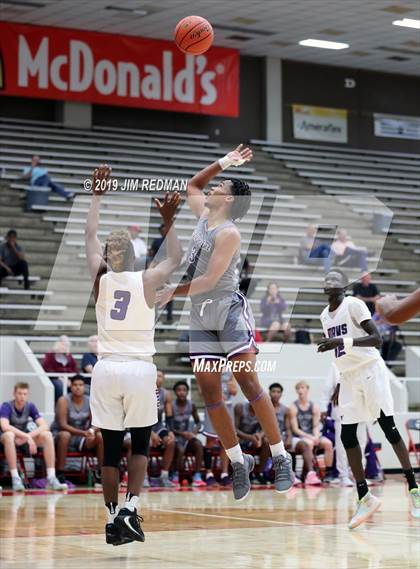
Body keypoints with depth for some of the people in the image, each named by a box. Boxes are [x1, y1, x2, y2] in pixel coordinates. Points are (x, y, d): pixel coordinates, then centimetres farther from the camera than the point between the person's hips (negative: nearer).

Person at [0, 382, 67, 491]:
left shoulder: (30, 406, -2)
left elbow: (44, 426, -12)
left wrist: (28, 436, -28)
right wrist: (27, 436, -38)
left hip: (25, 439, 4)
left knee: (47, 435, -20)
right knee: (9, 435, -39)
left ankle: (51, 478, -25)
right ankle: (15, 478, -39)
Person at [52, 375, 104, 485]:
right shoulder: (64, 400, -14)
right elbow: (63, 425, -22)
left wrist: (91, 431, -28)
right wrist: (83, 433, -34)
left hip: (81, 438, 4)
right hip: (59, 434, -4)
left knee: (101, 436, -17)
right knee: (65, 435, -38)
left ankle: (101, 472, -10)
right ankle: (60, 474, -34)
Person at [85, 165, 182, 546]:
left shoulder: (101, 278, 1)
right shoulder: (147, 281, -4)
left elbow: (90, 237, 15)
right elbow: (176, 259, 16)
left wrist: (98, 195, 23)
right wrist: (168, 222, 12)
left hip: (107, 369, 2)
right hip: (140, 369, -1)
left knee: (111, 449, 6)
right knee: (140, 445, 10)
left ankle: (112, 520, 5)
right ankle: (130, 509, -7)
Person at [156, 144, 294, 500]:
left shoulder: (228, 233, -12)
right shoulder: (204, 216, 12)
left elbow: (209, 280, -17)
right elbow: (192, 186, 30)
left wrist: (172, 292, -10)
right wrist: (223, 163, 21)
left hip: (229, 310, -8)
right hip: (201, 317, 8)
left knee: (249, 383, -14)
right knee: (210, 393, 1)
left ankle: (281, 458, -11)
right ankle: (239, 462, 7)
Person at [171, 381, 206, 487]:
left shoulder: (191, 405, 0)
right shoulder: (171, 406, -13)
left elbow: (198, 422, 11)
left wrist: (195, 430, -12)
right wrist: (182, 433, -23)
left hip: (187, 436, 4)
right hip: (175, 437, -4)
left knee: (198, 444, -29)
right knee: (180, 450, -35)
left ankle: (197, 476, -28)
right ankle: (175, 475, -9)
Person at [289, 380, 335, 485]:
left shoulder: (314, 407, 8)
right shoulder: (294, 407, -2)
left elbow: (316, 426, 3)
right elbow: (295, 429, -8)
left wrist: (316, 437, -19)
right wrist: (309, 437, -20)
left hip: (312, 437, 4)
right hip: (297, 438, -4)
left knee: (328, 443, -23)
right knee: (309, 443, -37)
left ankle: (328, 472, -17)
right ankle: (309, 474, -44)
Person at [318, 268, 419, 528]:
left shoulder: (354, 305, -9)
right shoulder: (325, 316, 14)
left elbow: (376, 339, -19)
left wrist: (343, 341, -30)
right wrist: (340, 385, 22)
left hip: (371, 370, -7)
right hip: (349, 377, 7)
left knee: (389, 428, -6)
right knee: (347, 435, -3)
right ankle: (365, 497, 1)